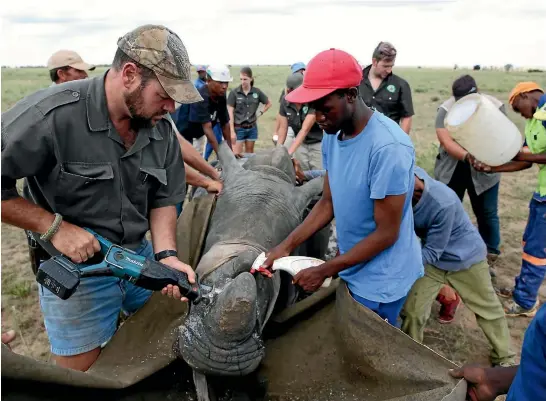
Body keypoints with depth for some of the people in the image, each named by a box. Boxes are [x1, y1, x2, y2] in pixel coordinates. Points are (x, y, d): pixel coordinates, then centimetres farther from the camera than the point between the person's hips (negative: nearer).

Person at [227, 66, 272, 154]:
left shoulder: (257, 92, 0)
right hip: (238, 128, -3)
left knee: (250, 153, 13)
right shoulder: (234, 93, -9)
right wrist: (232, 131, -13)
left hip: (252, 128, 3)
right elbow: (230, 113, -8)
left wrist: (260, 113, 3)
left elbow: (268, 103, 16)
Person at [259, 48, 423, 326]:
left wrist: (324, 271, -19)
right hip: (352, 268, 7)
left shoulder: (388, 148, -28)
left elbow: (386, 233, -23)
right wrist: (286, 246, -5)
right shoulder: (332, 135, -3)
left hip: (381, 279, -7)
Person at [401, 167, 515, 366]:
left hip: (465, 256, -4)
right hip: (432, 254, 4)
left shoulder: (443, 203, -40)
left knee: (488, 309, 17)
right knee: (412, 310, -1)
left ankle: (504, 359, 40)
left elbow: (431, 253, -29)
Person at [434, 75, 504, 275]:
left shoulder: (495, 106, -8)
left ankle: (489, 259, 24)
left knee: (488, 215, 8)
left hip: (484, 171, 1)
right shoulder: (446, 109, -13)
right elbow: (446, 141, -23)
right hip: (451, 170, 0)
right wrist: (467, 157, -39)